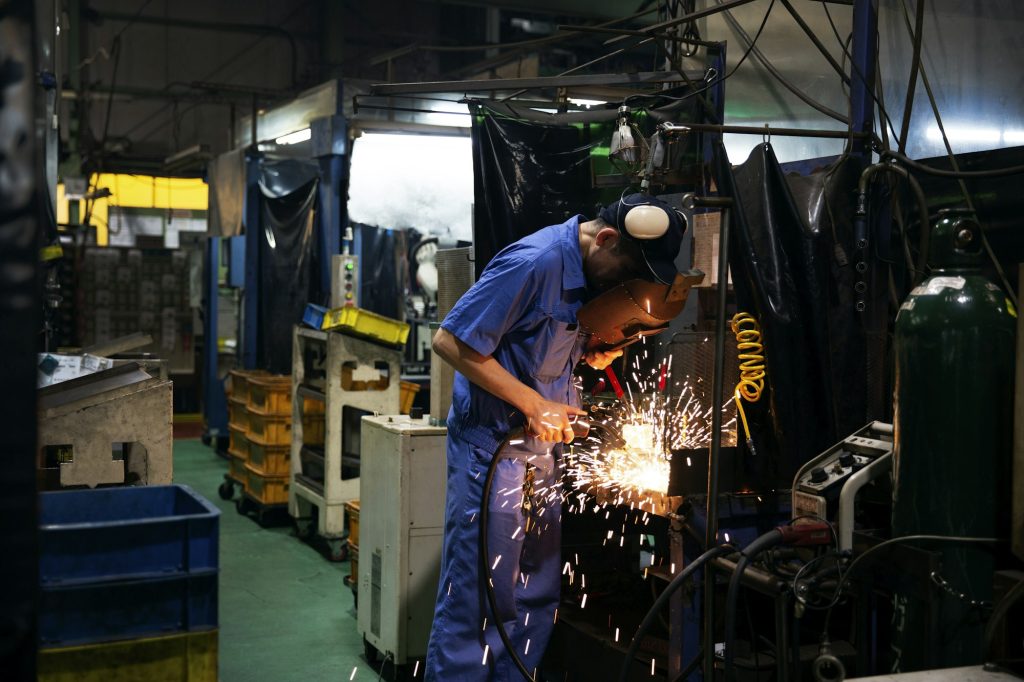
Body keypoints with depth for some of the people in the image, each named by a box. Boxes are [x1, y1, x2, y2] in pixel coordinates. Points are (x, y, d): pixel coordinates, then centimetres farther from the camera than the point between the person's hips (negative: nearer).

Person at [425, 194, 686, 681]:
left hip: (546, 447, 8)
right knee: (476, 596, -2)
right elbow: (450, 342, -21)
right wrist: (534, 404, -19)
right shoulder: (535, 262, -21)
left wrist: (602, 348, -1)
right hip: (493, 444, -8)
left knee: (537, 596, 13)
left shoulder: (593, 271, 4)